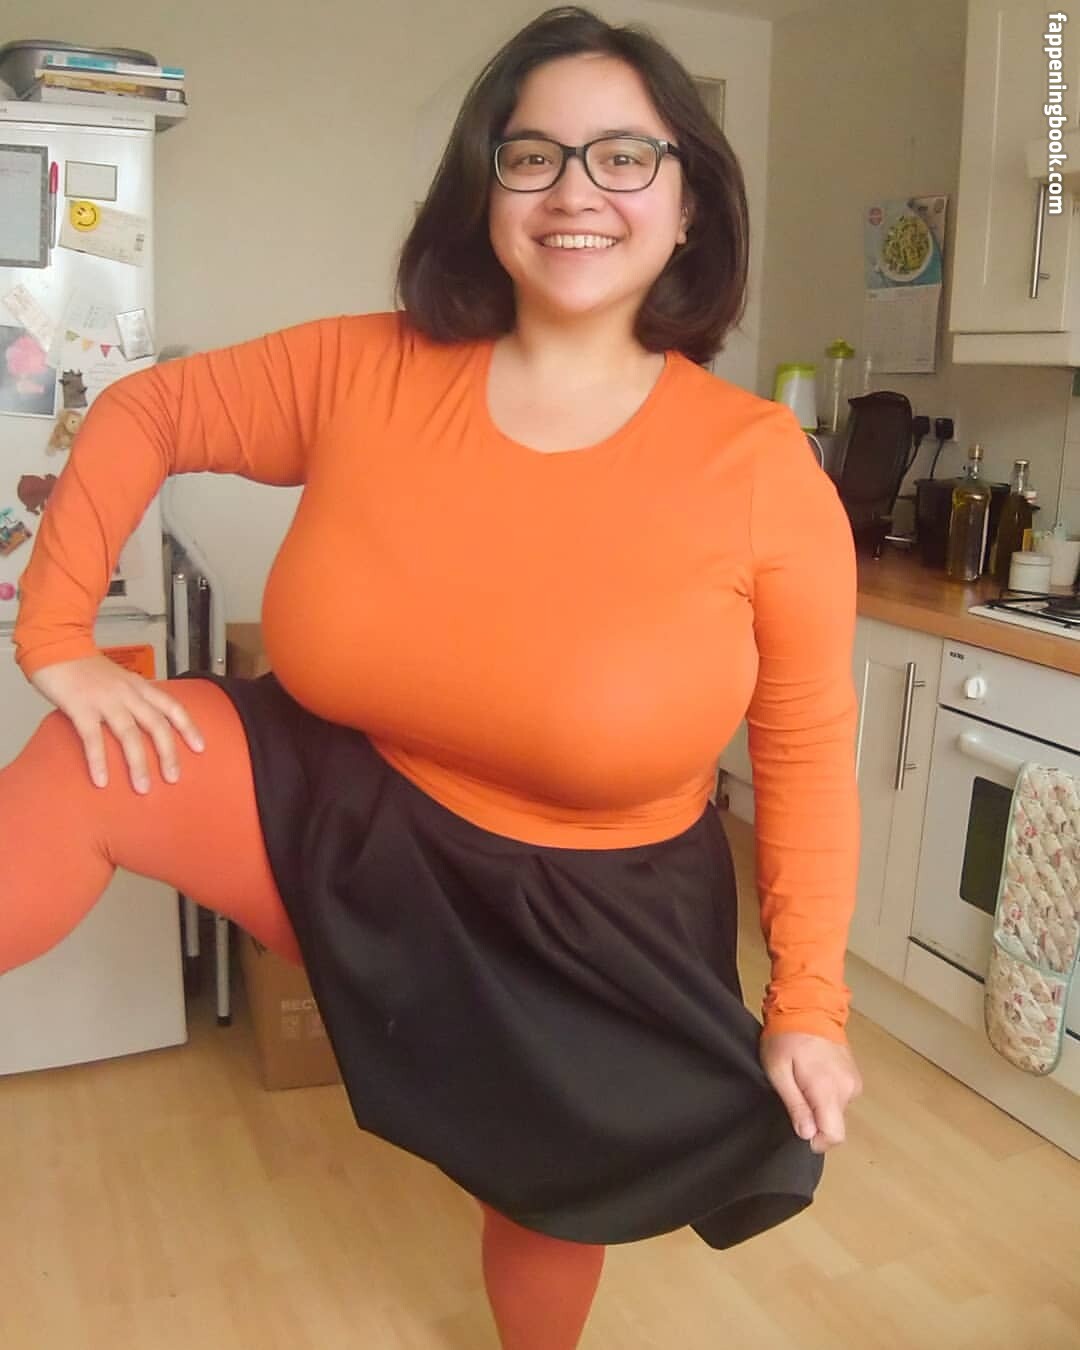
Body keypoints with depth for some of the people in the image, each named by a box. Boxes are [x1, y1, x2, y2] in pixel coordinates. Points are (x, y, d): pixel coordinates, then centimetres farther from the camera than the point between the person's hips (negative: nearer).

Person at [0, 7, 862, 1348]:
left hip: (595, 918, 0)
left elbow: (806, 743, -10)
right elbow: (144, 413, 1)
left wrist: (808, 1001, -7)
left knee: (549, 1199, 22)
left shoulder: (759, 465, -18)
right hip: (341, 818, 2)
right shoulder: (365, 372, -13)